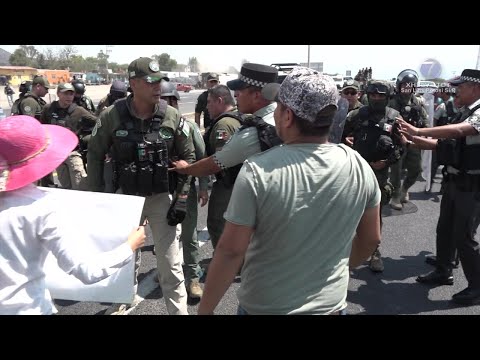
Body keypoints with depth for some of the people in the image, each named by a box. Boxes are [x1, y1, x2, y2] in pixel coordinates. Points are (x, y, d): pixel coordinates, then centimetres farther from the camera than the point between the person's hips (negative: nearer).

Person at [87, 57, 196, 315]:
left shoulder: (172, 117, -9)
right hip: (125, 196, 1)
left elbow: (188, 157, -2)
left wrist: (181, 199, -6)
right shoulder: (112, 116, -10)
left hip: (161, 197, -1)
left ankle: (178, 310, 20)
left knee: (170, 262, 3)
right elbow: (95, 155, 1)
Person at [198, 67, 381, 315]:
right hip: (331, 304, 4)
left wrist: (204, 309, -7)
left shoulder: (258, 171, -24)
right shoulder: (360, 167, -11)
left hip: (264, 307, -3)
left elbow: (231, 251, -20)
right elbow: (370, 239, 1)